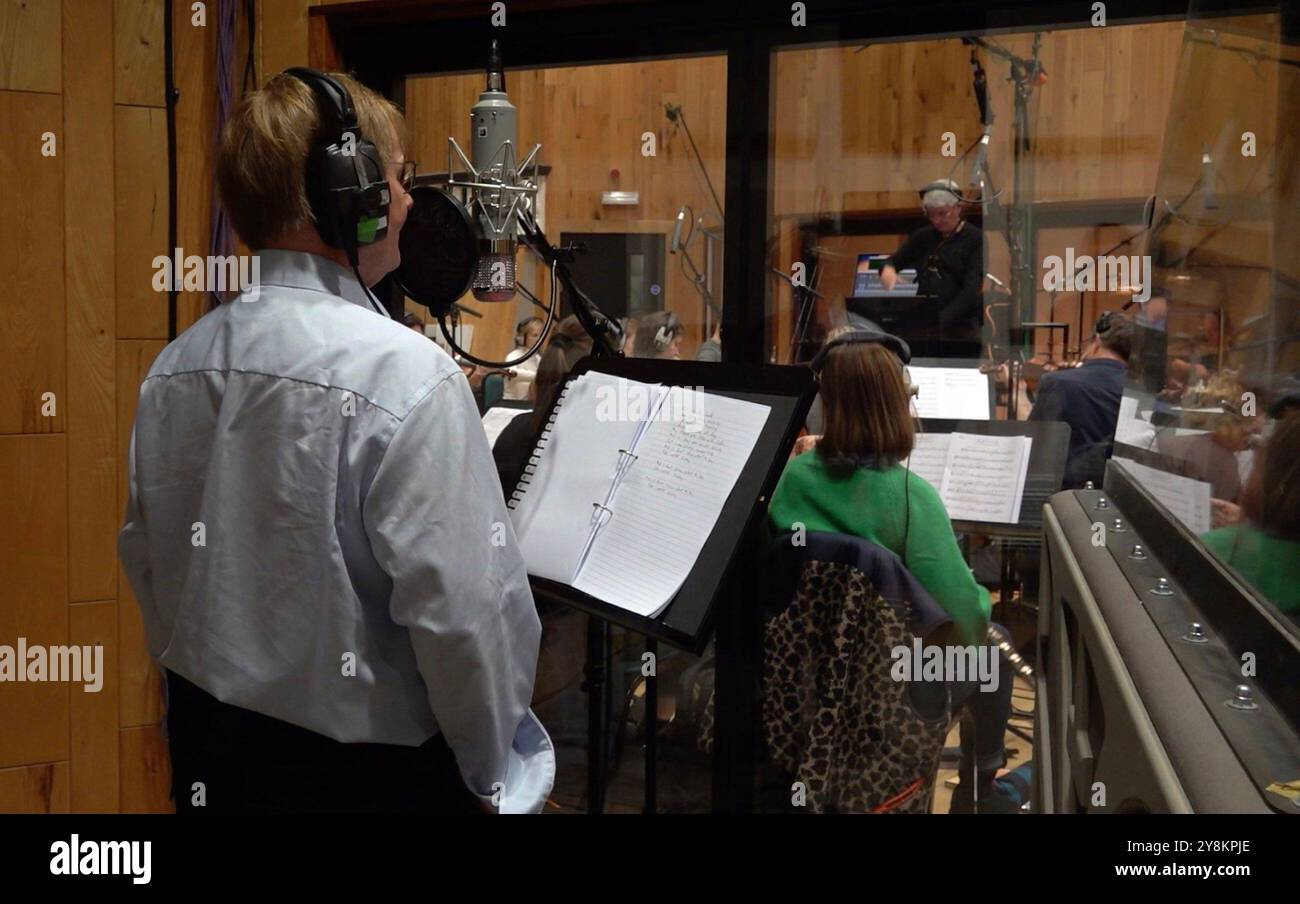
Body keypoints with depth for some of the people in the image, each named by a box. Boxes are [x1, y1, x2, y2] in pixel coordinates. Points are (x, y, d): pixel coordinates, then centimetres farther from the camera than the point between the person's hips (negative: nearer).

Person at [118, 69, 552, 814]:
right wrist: (495, 772, -8)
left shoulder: (176, 366, -2)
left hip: (212, 749, 6)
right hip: (367, 765, -6)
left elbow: (147, 560, 7)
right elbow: (461, 612, -23)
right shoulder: (403, 373, -23)